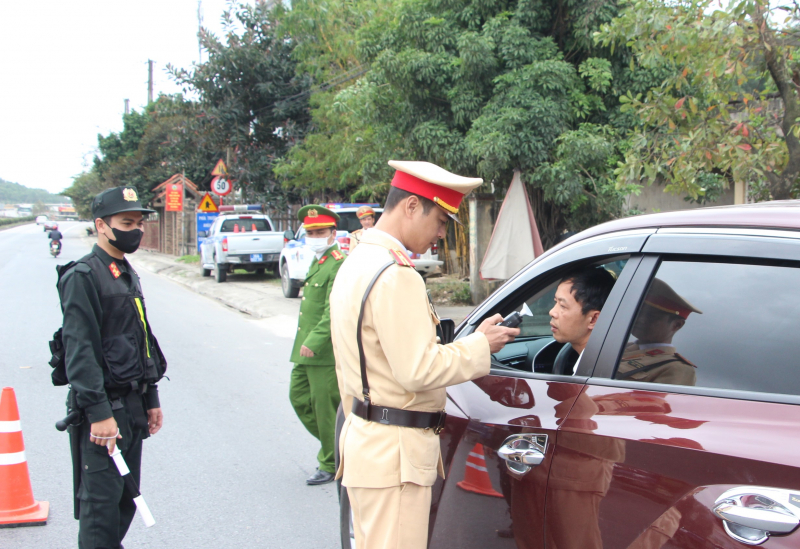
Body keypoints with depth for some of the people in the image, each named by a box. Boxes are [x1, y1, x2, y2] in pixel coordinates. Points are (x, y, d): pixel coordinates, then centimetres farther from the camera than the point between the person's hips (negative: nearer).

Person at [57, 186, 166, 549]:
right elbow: (79, 351, -19)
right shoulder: (83, 277, -13)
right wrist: (98, 413, -23)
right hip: (102, 411, -9)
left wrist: (151, 399, 19)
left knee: (125, 499, 14)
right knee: (102, 502, -4)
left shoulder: (128, 275, 16)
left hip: (132, 406, 9)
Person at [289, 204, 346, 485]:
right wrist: (305, 344, 21)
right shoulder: (317, 263, 17)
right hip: (307, 350, 10)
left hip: (325, 353, -10)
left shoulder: (339, 266, -15)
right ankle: (332, 447, 29)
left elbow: (334, 311, -23)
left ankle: (331, 465, 12)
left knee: (325, 407, -1)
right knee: (299, 398, 14)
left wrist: (314, 342, -28)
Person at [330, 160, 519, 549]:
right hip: (395, 456, -10)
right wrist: (480, 345, -10)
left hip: (364, 440, 10)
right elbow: (418, 371, -22)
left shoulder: (355, 265, 15)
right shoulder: (397, 276, -18)